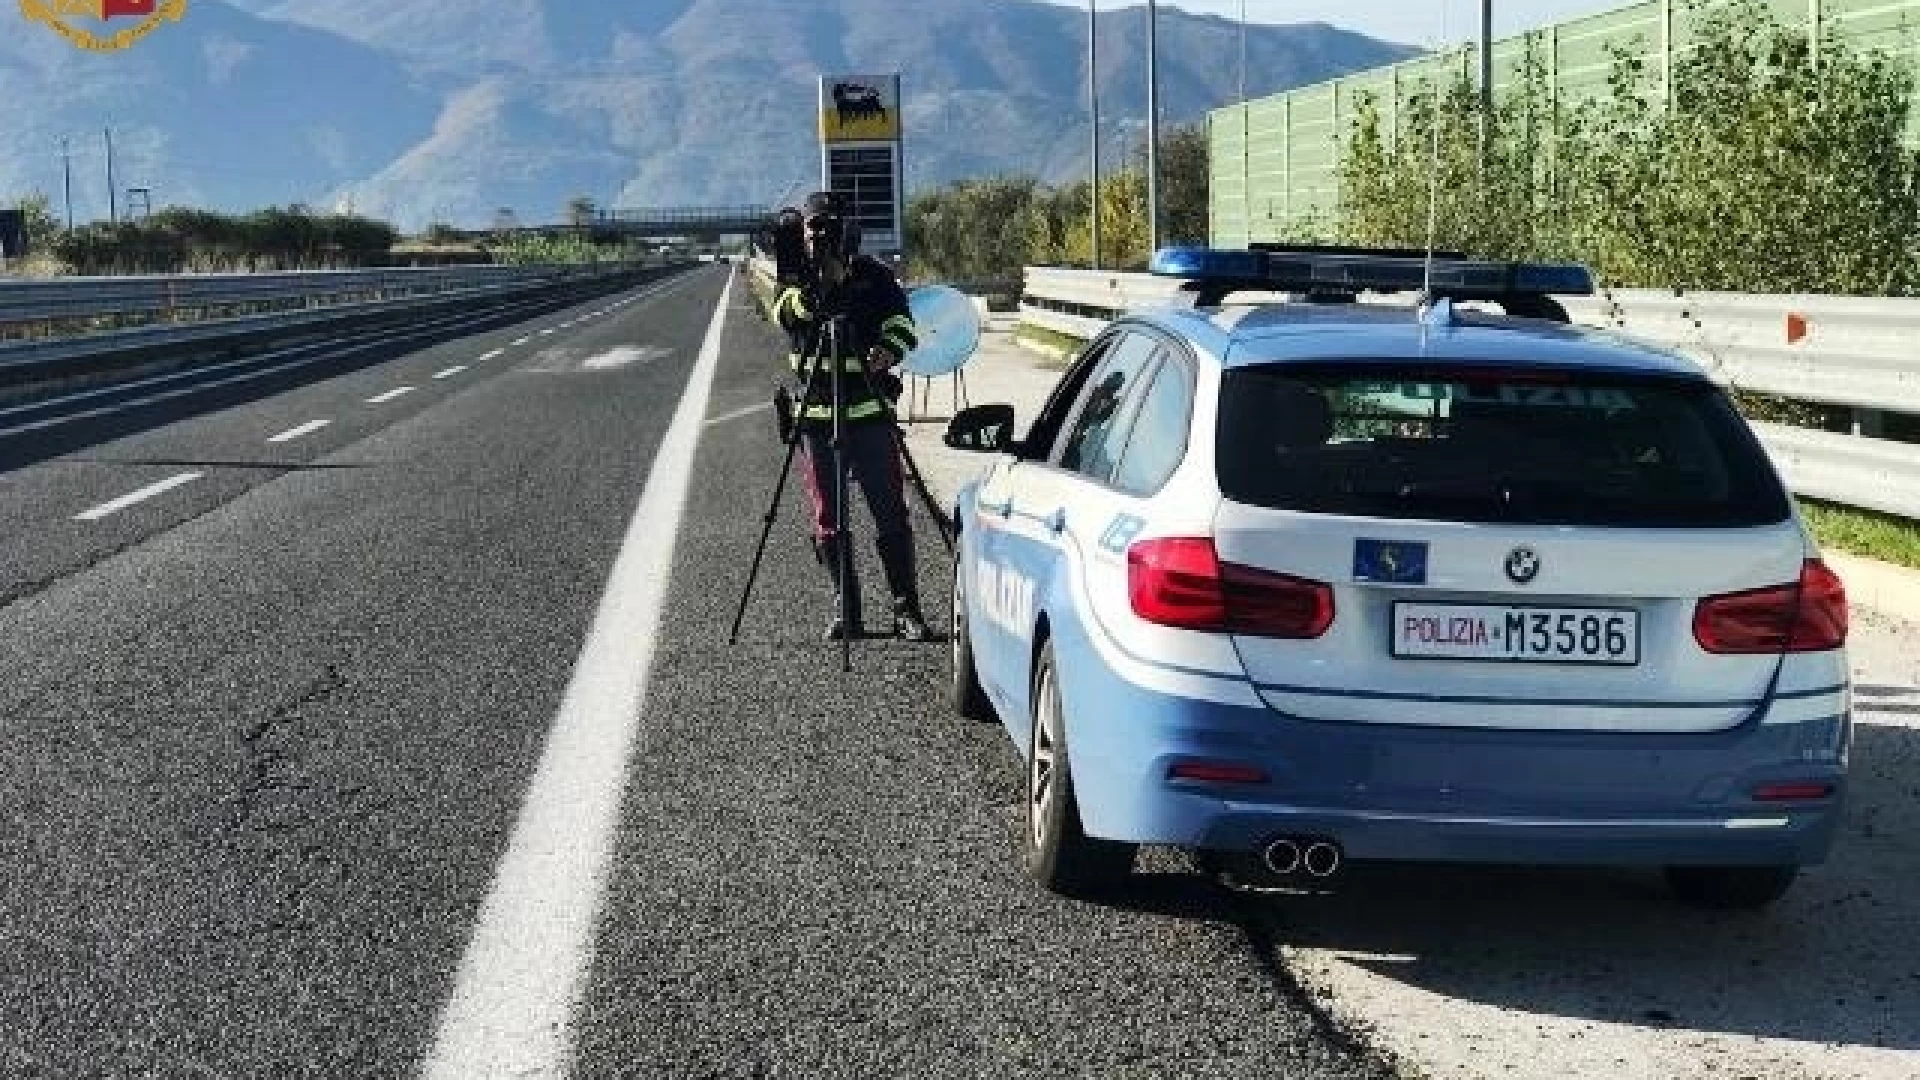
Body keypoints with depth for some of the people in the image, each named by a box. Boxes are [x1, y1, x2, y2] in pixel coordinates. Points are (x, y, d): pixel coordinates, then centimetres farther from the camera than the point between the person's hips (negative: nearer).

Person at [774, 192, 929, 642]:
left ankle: (906, 608, 4)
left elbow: (901, 322, -2)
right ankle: (845, 612, 14)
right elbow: (790, 313, -14)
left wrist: (888, 349, -23)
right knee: (829, 520, 5)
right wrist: (823, 279, -29)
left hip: (870, 412, -1)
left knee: (891, 514, -3)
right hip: (817, 415, 1)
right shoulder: (797, 283, 6)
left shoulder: (874, 275, 5)